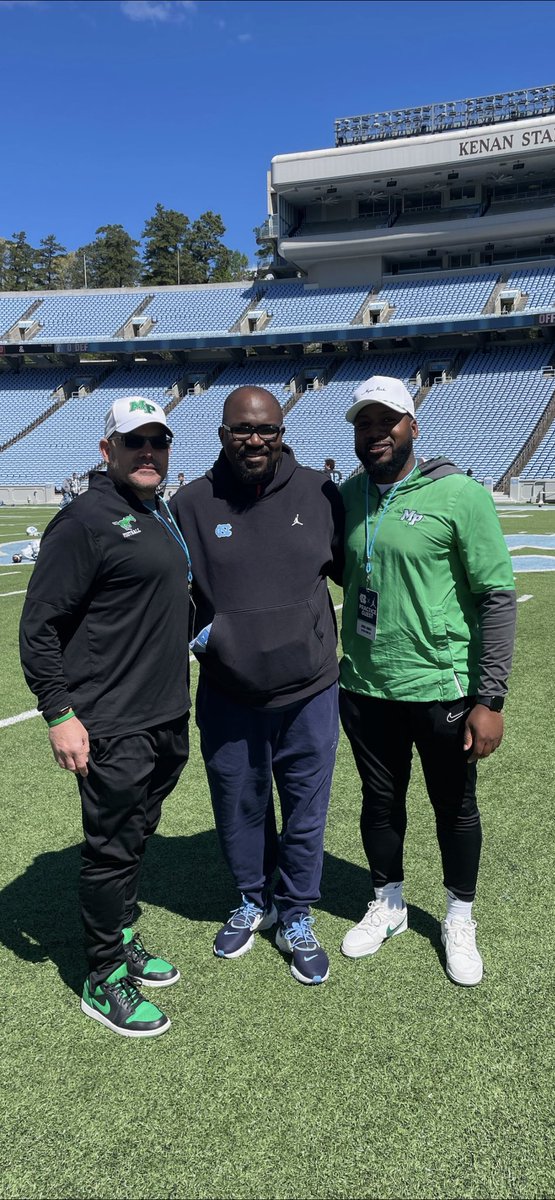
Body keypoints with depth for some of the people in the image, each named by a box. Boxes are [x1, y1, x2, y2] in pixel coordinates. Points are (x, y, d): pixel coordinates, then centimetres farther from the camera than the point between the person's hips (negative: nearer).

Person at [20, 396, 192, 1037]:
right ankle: (103, 978, 23)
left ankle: (122, 937, 40)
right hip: (112, 729, -8)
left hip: (167, 719, 8)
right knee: (111, 850, 5)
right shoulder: (86, 521, -14)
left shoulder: (161, 516, 12)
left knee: (137, 836, 21)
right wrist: (60, 715, -18)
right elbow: (38, 627, -15)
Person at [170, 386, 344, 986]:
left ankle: (296, 919, 37)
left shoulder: (319, 494, -3)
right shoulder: (191, 503, -3)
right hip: (227, 696, 1)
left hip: (308, 693, 0)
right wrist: (197, 636, -3)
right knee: (239, 810, 18)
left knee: (304, 814, 13)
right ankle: (253, 902, 45)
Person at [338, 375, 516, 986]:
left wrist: (490, 698, -14)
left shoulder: (460, 495, -12)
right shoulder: (347, 495, 3)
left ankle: (459, 920, 37)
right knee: (380, 800, 19)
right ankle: (388, 905, 42)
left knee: (455, 808, 14)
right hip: (365, 686, 4)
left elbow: (498, 596, -12)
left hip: (442, 687, -4)